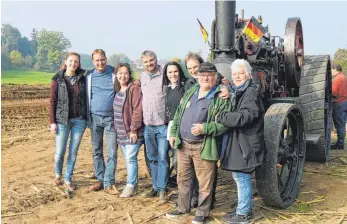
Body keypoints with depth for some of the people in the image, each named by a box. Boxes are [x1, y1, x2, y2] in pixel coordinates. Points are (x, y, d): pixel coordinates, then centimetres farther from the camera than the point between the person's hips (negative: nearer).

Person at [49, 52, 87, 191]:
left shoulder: (82, 78, 5)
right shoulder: (58, 79, 1)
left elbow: (86, 98, 9)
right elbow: (53, 101, 0)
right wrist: (52, 122, -5)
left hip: (79, 120, 1)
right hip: (62, 120, -1)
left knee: (73, 152, 5)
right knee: (60, 152, 1)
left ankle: (68, 179, 19)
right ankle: (58, 174, 29)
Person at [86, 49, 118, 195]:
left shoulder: (114, 74, -1)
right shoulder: (89, 76, 4)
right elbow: (85, 96, 11)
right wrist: (87, 117, 4)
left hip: (111, 118, -2)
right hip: (94, 118, 2)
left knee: (112, 152, -4)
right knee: (97, 151, 10)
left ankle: (108, 183, 3)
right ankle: (100, 180, 21)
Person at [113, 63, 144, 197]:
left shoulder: (134, 89, -12)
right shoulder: (117, 90, 13)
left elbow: (138, 110, -18)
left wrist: (134, 129, -19)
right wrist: (116, 128, 15)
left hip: (132, 132, -8)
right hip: (121, 132, 8)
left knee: (130, 158, -6)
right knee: (128, 159, 13)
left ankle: (130, 186, 2)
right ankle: (133, 182, 24)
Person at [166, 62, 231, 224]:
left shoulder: (221, 97, -9)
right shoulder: (190, 92, 12)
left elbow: (225, 123, -15)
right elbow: (178, 114, 17)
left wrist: (204, 128, -24)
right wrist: (173, 133, 12)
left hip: (203, 147, -6)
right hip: (183, 144, 6)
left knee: (204, 182, 4)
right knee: (183, 179, 17)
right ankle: (183, 208, 33)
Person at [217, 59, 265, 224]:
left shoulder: (252, 92, -14)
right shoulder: (236, 91, 15)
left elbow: (244, 116, -26)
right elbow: (232, 113, 20)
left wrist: (220, 117, -21)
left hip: (245, 142, -10)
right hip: (237, 140, 10)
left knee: (241, 177, -2)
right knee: (240, 176, 18)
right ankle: (245, 209, 31)